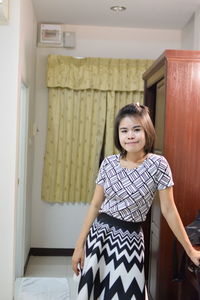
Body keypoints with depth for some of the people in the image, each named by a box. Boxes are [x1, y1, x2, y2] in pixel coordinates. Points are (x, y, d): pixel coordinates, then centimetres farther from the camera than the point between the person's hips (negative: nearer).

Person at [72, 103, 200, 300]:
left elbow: (168, 210, -6)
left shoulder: (158, 164, -11)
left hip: (130, 238, -2)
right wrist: (80, 244, 1)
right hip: (99, 234, 3)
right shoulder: (108, 163, -3)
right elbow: (95, 205, 1)